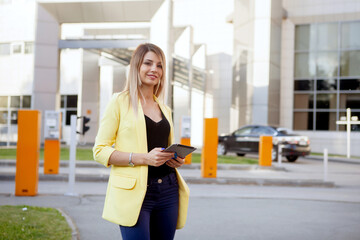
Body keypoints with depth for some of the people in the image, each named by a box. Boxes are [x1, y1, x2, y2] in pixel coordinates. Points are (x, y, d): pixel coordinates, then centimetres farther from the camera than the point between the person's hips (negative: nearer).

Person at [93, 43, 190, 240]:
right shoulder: (120, 102, 1)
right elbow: (100, 151, -5)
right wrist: (143, 158, -17)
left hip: (167, 190, 6)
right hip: (134, 192, -5)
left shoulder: (164, 109, 18)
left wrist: (176, 159, 4)